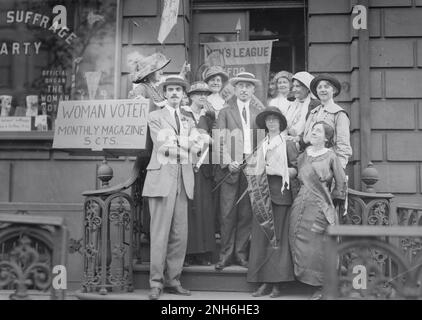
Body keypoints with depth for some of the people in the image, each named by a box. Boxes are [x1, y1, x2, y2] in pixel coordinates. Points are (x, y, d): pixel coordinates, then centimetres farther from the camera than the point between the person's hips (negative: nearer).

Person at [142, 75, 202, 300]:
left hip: (183, 179, 5)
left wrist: (173, 139, -8)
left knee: (180, 233, 4)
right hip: (162, 176, -5)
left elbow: (196, 147, 5)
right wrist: (186, 142, -4)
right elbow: (162, 146, -7)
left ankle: (173, 280, 13)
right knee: (160, 232, -6)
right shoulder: (155, 117, 8)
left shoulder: (188, 121, 22)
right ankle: (156, 283, 2)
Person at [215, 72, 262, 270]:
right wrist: (228, 162, -14)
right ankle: (226, 254, 7)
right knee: (228, 214, -2)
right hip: (230, 167, -2)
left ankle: (240, 253, 15)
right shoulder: (225, 112, 8)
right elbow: (220, 141, -1)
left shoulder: (259, 114, 14)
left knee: (246, 213, 4)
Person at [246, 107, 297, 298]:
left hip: (280, 194, -4)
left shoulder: (287, 144, 5)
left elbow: (296, 170, -1)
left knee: (279, 237, -4)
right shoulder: (261, 145, 17)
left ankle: (277, 283, 1)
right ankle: (264, 282, 4)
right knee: (260, 237, -1)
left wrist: (276, 170, -11)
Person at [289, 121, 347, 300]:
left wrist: (332, 203, 7)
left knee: (319, 247, -5)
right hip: (301, 205, 5)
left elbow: (341, 184, 5)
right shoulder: (302, 156, 11)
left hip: (320, 207, -4)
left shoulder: (330, 157, -1)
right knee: (301, 246, 2)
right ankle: (318, 287, 12)